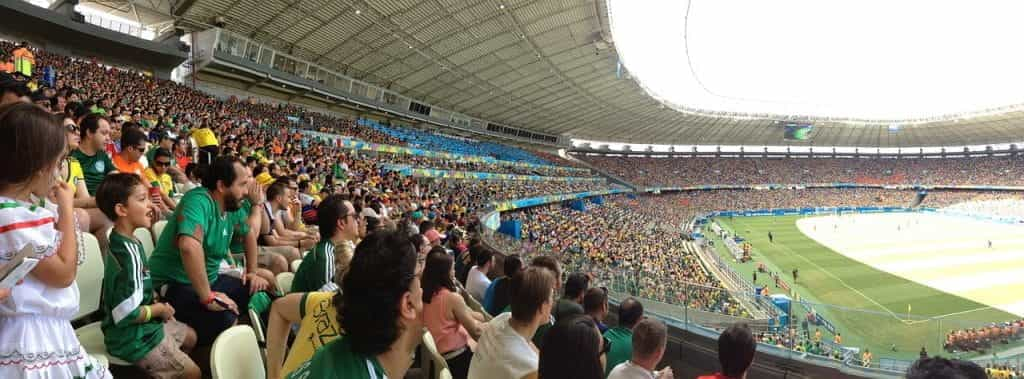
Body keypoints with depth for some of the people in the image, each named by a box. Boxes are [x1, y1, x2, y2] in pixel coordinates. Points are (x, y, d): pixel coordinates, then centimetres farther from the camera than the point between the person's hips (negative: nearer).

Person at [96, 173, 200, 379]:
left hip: (143, 325, 9)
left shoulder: (122, 241, 1)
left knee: (190, 336, 27)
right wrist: (159, 309, -14)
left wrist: (157, 301, 2)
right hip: (132, 337, -9)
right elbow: (127, 314, -30)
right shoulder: (128, 253, -29)